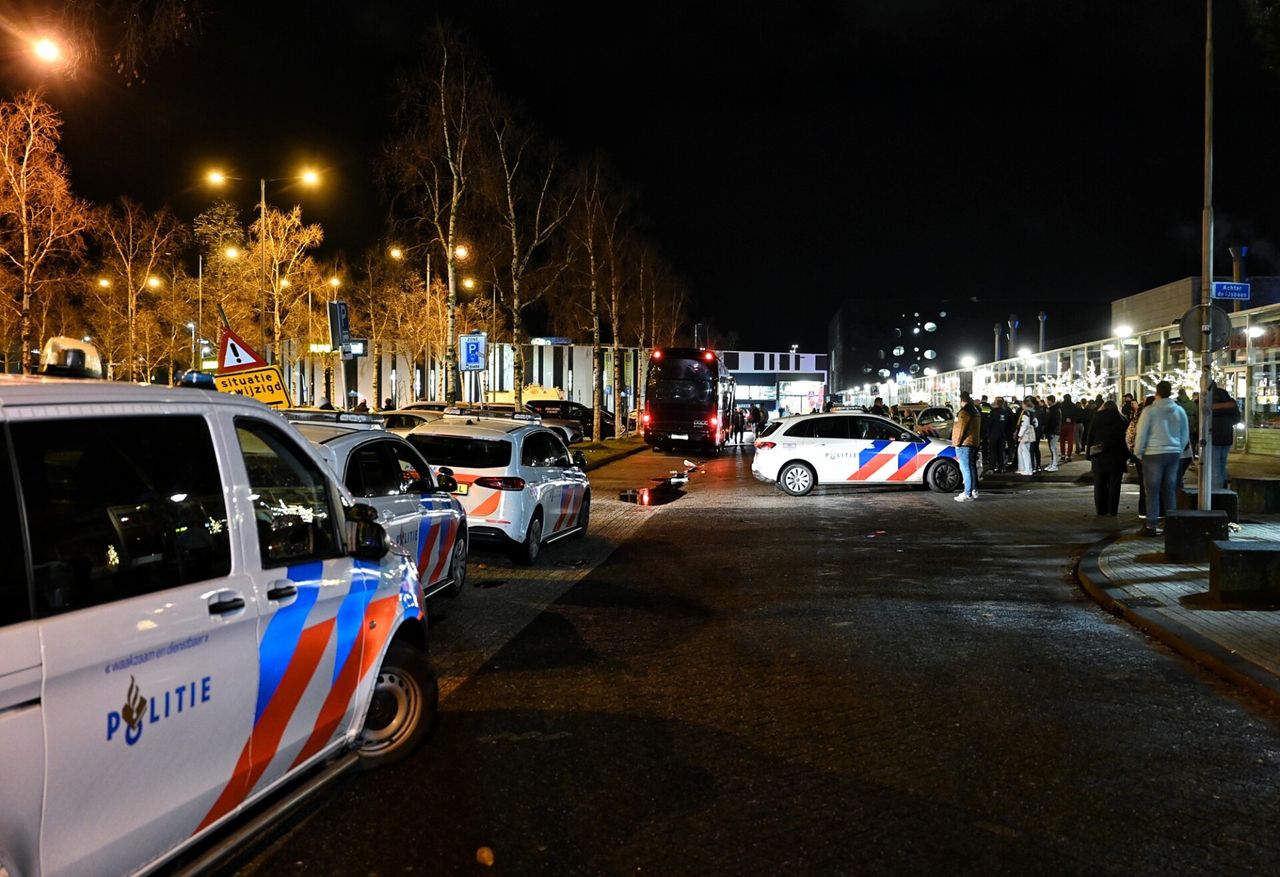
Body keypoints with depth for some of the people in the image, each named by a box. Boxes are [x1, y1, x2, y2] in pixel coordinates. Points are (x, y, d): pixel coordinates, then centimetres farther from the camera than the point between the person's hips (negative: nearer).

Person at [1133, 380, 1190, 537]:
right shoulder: (1179, 411, 6)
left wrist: (1138, 453, 2)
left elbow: (1141, 435, -9)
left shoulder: (1149, 411, -10)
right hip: (1174, 453, 5)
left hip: (1154, 454, -5)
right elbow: (1185, 435, 12)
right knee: (1170, 491, 11)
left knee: (1153, 491, -1)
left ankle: (1151, 526, -1)